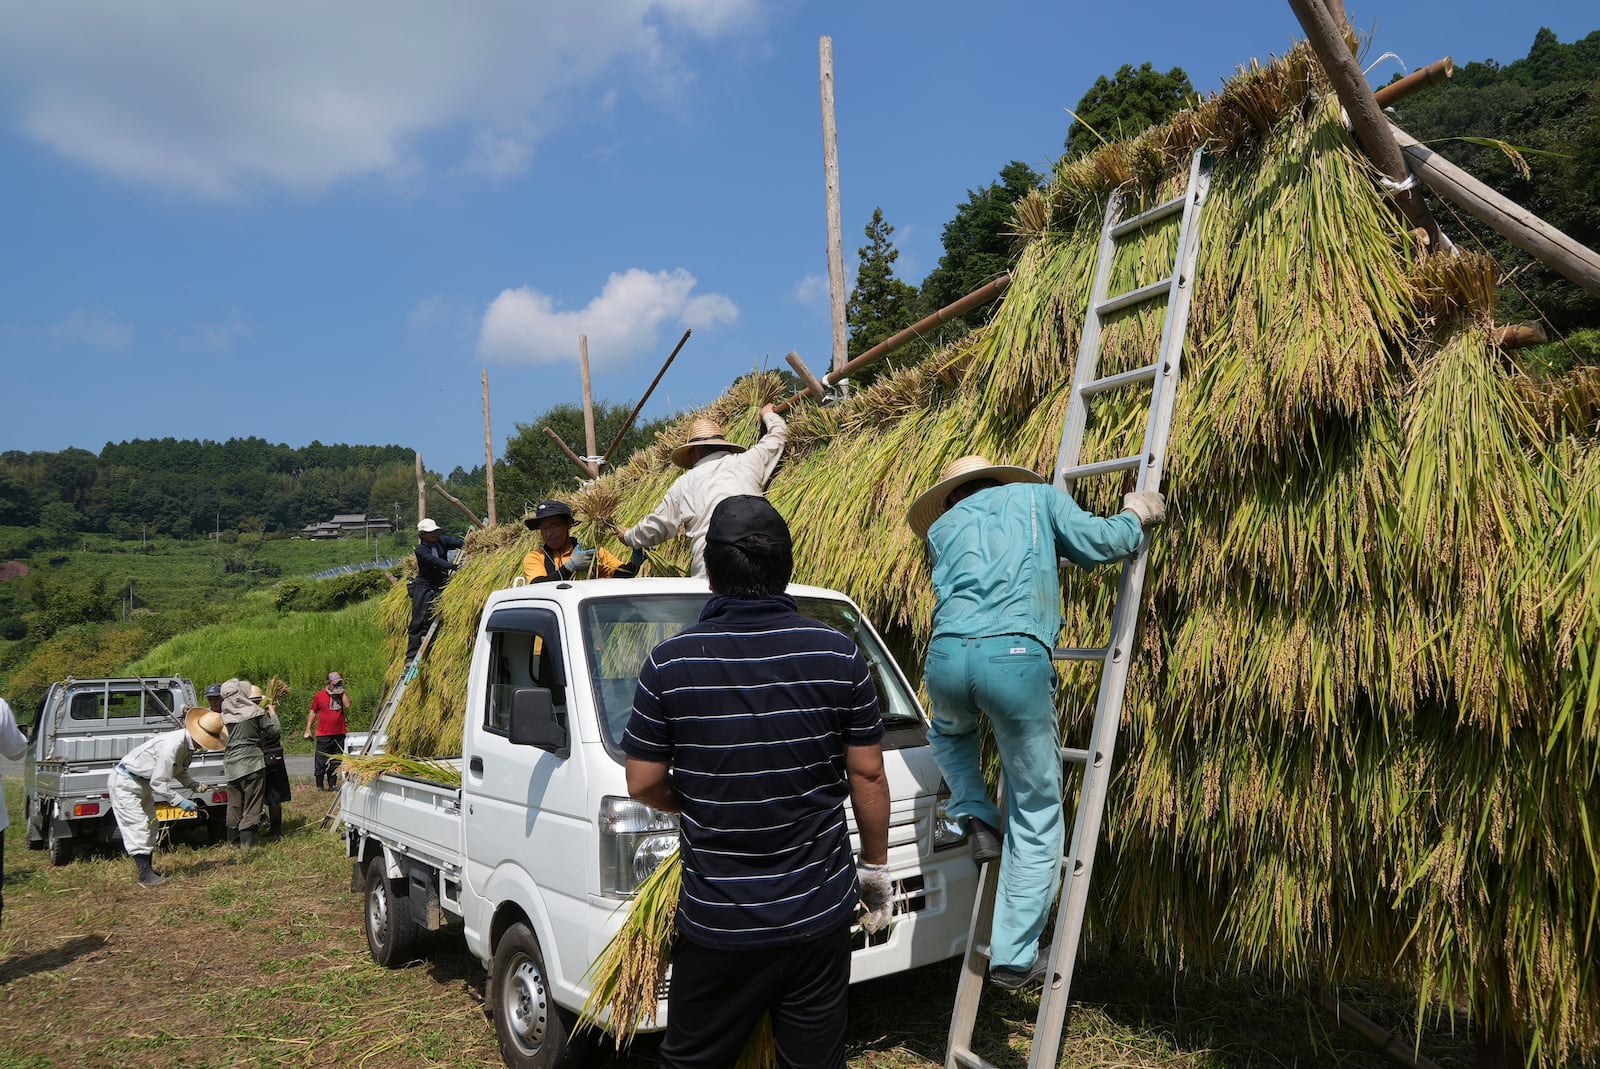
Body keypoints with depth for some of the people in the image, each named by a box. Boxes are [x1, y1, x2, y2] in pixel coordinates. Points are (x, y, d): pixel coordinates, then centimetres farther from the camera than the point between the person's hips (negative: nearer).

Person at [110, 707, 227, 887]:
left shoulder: (188, 743, -6)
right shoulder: (171, 745, -35)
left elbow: (179, 771, 9)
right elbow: (158, 783, -29)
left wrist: (195, 785, -7)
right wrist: (181, 802, -24)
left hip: (143, 783, 10)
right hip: (125, 783, -10)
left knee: (151, 826, 12)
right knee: (138, 827, -11)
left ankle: (147, 869, 19)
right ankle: (145, 875, -9)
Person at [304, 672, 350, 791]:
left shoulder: (343, 695, 6)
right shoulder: (320, 695, 1)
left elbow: (347, 706, -14)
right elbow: (313, 712, 7)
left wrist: (342, 691, -8)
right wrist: (308, 729, 2)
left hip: (339, 734, 2)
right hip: (323, 735, -2)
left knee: (335, 762, 10)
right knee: (321, 762, 0)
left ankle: (332, 785, 19)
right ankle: (320, 785, 10)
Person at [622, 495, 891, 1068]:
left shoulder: (670, 663, -12)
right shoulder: (839, 655, -9)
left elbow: (643, 783, -4)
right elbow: (867, 775, -3)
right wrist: (876, 867, 11)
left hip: (716, 921, -1)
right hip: (820, 913, 2)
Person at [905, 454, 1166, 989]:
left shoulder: (941, 526, 29)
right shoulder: (1037, 495, 22)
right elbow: (1098, 543, 8)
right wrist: (1136, 515, 29)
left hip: (947, 655, 3)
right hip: (1016, 657, -3)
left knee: (949, 732, 41)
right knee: (1035, 814, 12)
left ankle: (976, 819, 22)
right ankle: (1013, 955, 16)